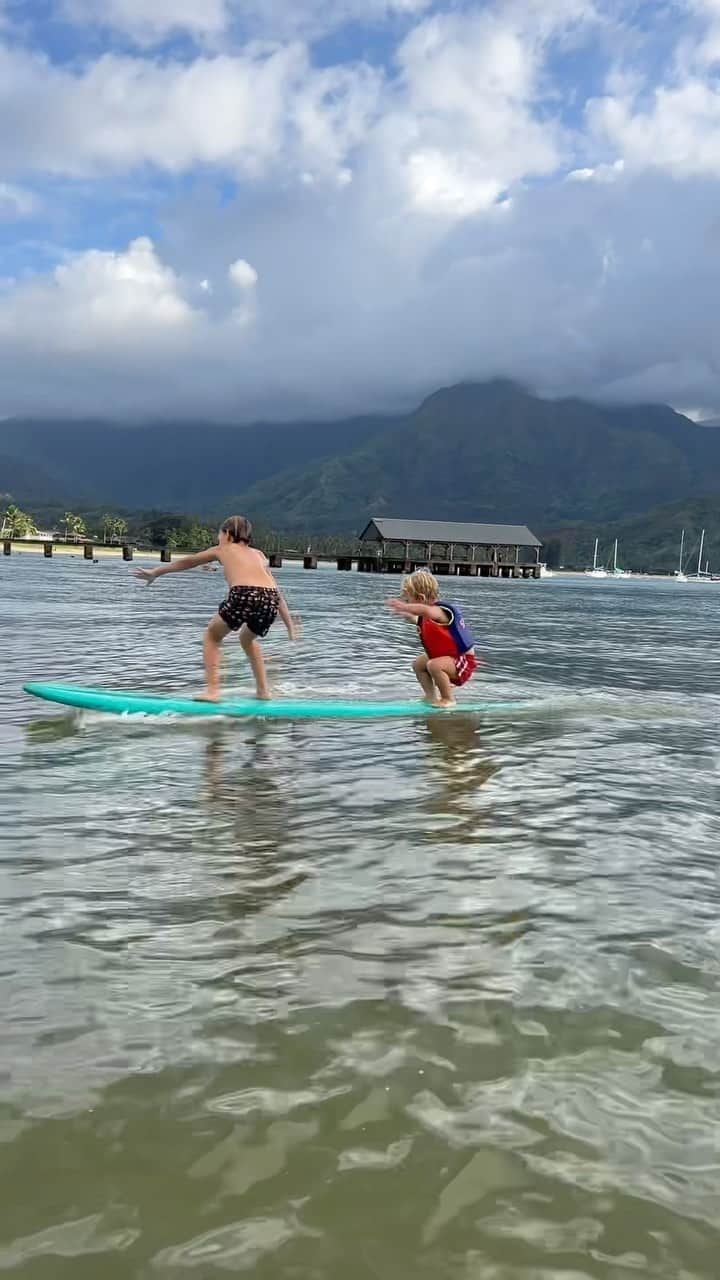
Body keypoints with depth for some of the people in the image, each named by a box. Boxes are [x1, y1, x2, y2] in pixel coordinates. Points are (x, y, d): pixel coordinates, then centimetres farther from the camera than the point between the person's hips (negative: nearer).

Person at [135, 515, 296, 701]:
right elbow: (277, 593, 30)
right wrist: (290, 625, 33)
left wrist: (155, 572, 50)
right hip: (270, 600, 4)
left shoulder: (223, 549, 28)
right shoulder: (258, 555, 34)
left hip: (243, 595, -4)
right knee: (248, 639, 35)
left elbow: (186, 562, 39)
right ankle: (263, 690, 30)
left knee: (212, 635, 23)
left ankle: (212, 690, 10)